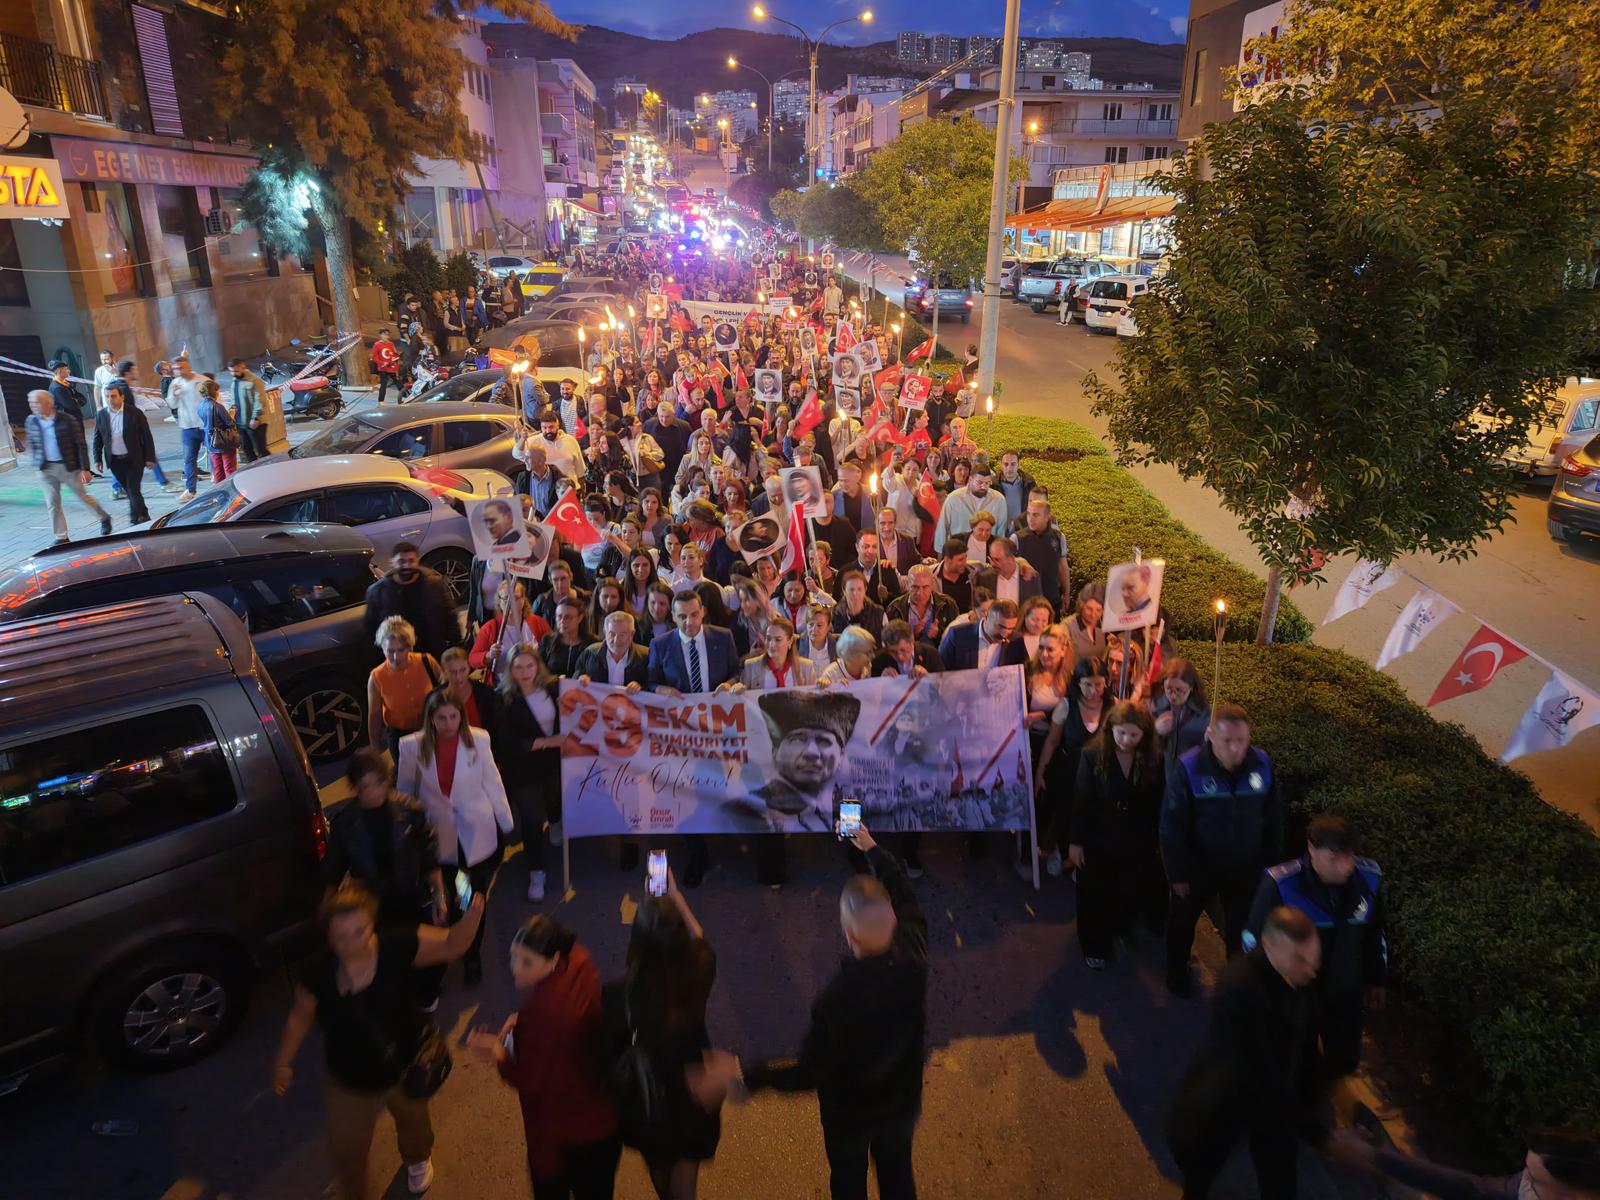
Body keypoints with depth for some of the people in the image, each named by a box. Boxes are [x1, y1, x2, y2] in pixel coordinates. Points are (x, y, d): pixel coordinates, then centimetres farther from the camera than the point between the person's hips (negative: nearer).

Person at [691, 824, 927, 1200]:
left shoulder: (836, 1000, -43)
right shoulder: (912, 958, -29)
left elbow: (811, 1071, -31)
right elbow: (906, 900, -9)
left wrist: (739, 1076, -27)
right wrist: (872, 850, 4)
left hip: (851, 1112, -3)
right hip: (903, 1101, 4)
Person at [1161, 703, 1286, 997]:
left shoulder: (1262, 765, -16)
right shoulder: (1189, 768, -26)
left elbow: (1273, 818, -2)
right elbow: (1171, 825, -19)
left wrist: (1270, 863, 2)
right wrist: (1177, 874, -14)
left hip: (1246, 868, 2)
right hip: (1197, 867, -2)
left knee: (1241, 928, 22)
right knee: (1183, 921, 22)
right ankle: (1177, 972, 49)